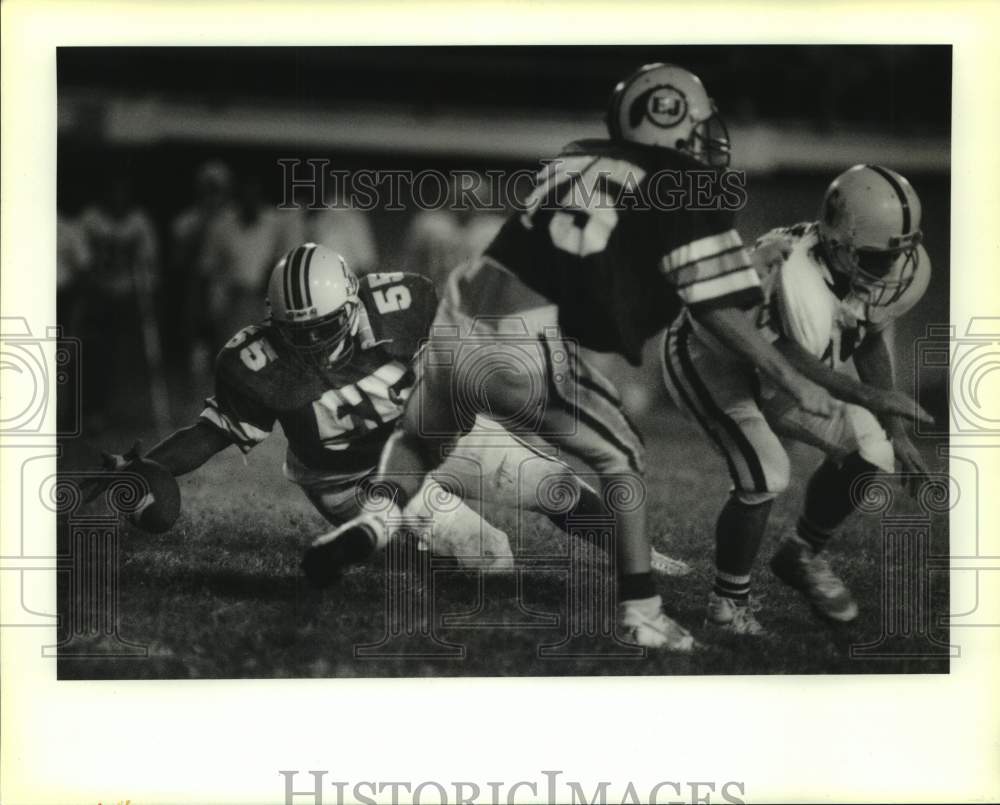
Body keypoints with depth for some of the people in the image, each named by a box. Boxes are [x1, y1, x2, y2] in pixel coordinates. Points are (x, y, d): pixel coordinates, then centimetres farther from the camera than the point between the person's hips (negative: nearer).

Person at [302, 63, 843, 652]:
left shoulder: (576, 160, 17)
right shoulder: (683, 198, 1)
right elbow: (717, 310, 0)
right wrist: (795, 381, 7)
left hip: (460, 318, 5)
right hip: (524, 349, -5)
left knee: (419, 440, 32)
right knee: (620, 458, 16)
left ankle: (379, 515, 6)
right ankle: (641, 613, 13)